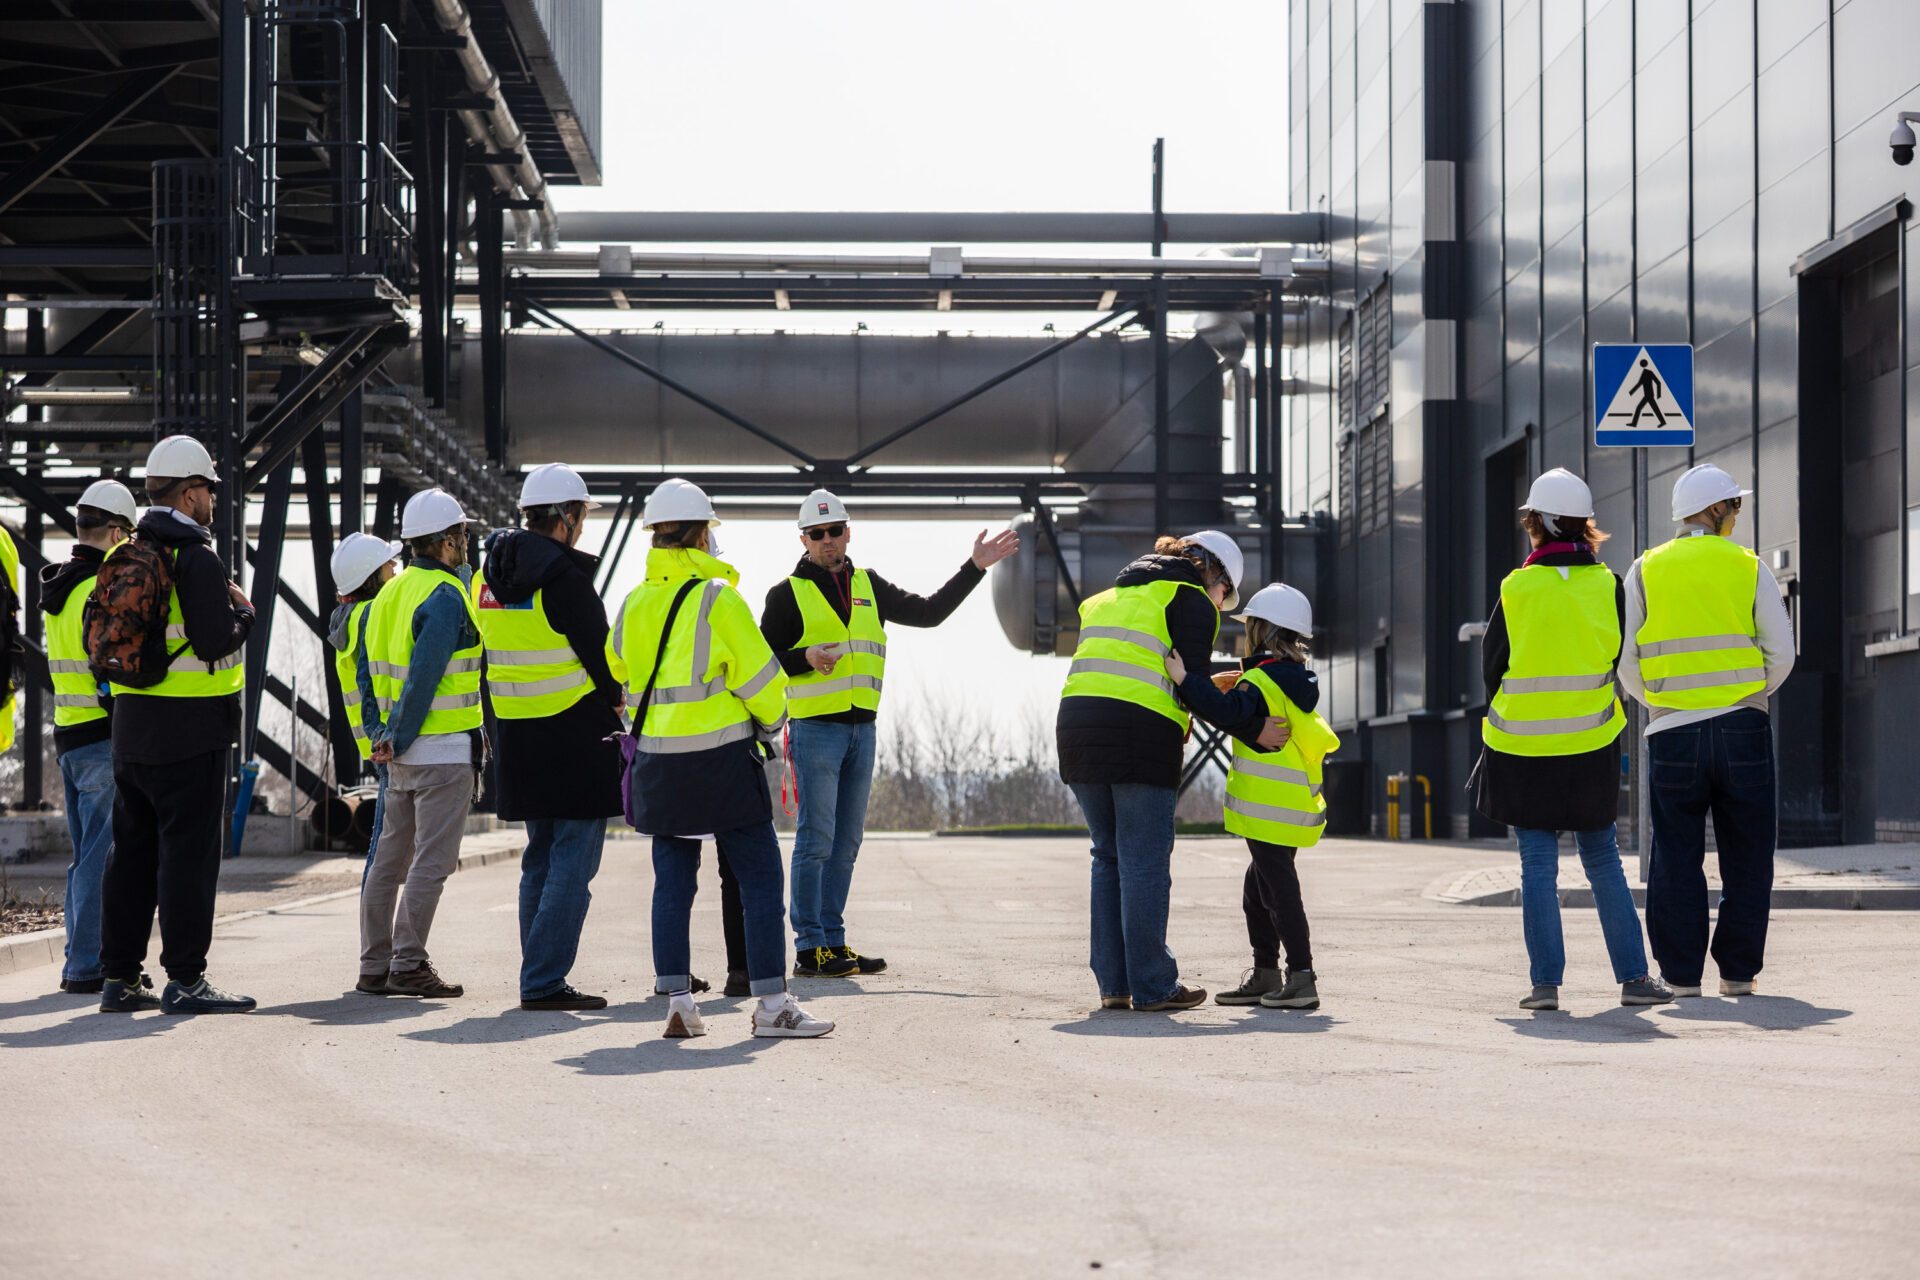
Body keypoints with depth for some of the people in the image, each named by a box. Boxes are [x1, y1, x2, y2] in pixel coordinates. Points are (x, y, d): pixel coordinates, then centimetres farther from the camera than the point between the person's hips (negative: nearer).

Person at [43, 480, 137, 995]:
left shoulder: (57, 588, 14)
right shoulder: (103, 590, -15)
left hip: (67, 735, 9)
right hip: (104, 739, -9)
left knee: (86, 853, 16)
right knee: (102, 854, -6)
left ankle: (81, 960, 20)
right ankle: (87, 966, -5)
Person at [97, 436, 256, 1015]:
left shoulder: (122, 558, 12)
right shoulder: (196, 559, -14)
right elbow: (216, 643, -20)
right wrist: (243, 611, -1)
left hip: (130, 727, 8)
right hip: (190, 731, -8)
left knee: (131, 852, 12)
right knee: (189, 852, -4)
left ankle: (119, 977, 15)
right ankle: (185, 978, -4)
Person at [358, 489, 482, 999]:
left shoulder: (388, 595, 14)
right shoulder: (445, 597, -14)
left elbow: (367, 671, 15)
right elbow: (423, 675, -21)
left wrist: (380, 735, 12)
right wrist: (399, 739, -15)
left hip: (400, 752, 9)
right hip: (444, 749, -9)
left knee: (390, 858, 12)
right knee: (431, 861, -5)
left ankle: (375, 966, 16)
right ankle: (408, 965, -6)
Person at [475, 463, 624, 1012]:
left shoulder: (490, 574, 9)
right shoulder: (565, 576, -15)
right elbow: (600, 654, -11)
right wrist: (616, 701, 6)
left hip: (517, 735, 8)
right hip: (576, 734, -8)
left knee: (541, 858, 16)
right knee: (573, 861, -4)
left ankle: (539, 977, 18)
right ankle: (544, 981, -9)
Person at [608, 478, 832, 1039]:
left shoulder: (635, 603, 5)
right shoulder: (717, 597, -11)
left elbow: (619, 665, 21)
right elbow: (758, 675, -9)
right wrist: (772, 720, 9)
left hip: (657, 759, 6)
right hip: (720, 756, -6)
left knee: (673, 881, 10)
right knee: (760, 876, 0)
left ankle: (678, 1001, 6)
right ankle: (771, 1003, -4)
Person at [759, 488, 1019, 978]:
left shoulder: (868, 586, 15)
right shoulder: (788, 594, -1)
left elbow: (929, 612, 19)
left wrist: (975, 568, 15)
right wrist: (807, 658, -19)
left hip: (861, 730, 6)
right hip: (815, 729, -6)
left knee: (846, 844, 9)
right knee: (816, 841, -8)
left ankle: (834, 942, 14)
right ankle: (809, 949, -5)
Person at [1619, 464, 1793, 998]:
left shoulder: (1646, 570, 3)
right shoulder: (1749, 568, 1)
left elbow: (1625, 660, 0)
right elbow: (1781, 653, -3)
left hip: (1672, 732, 1)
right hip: (1743, 727, -1)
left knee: (1677, 856, 5)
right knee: (1745, 855, 7)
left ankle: (1682, 974, 4)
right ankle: (1738, 972, 8)